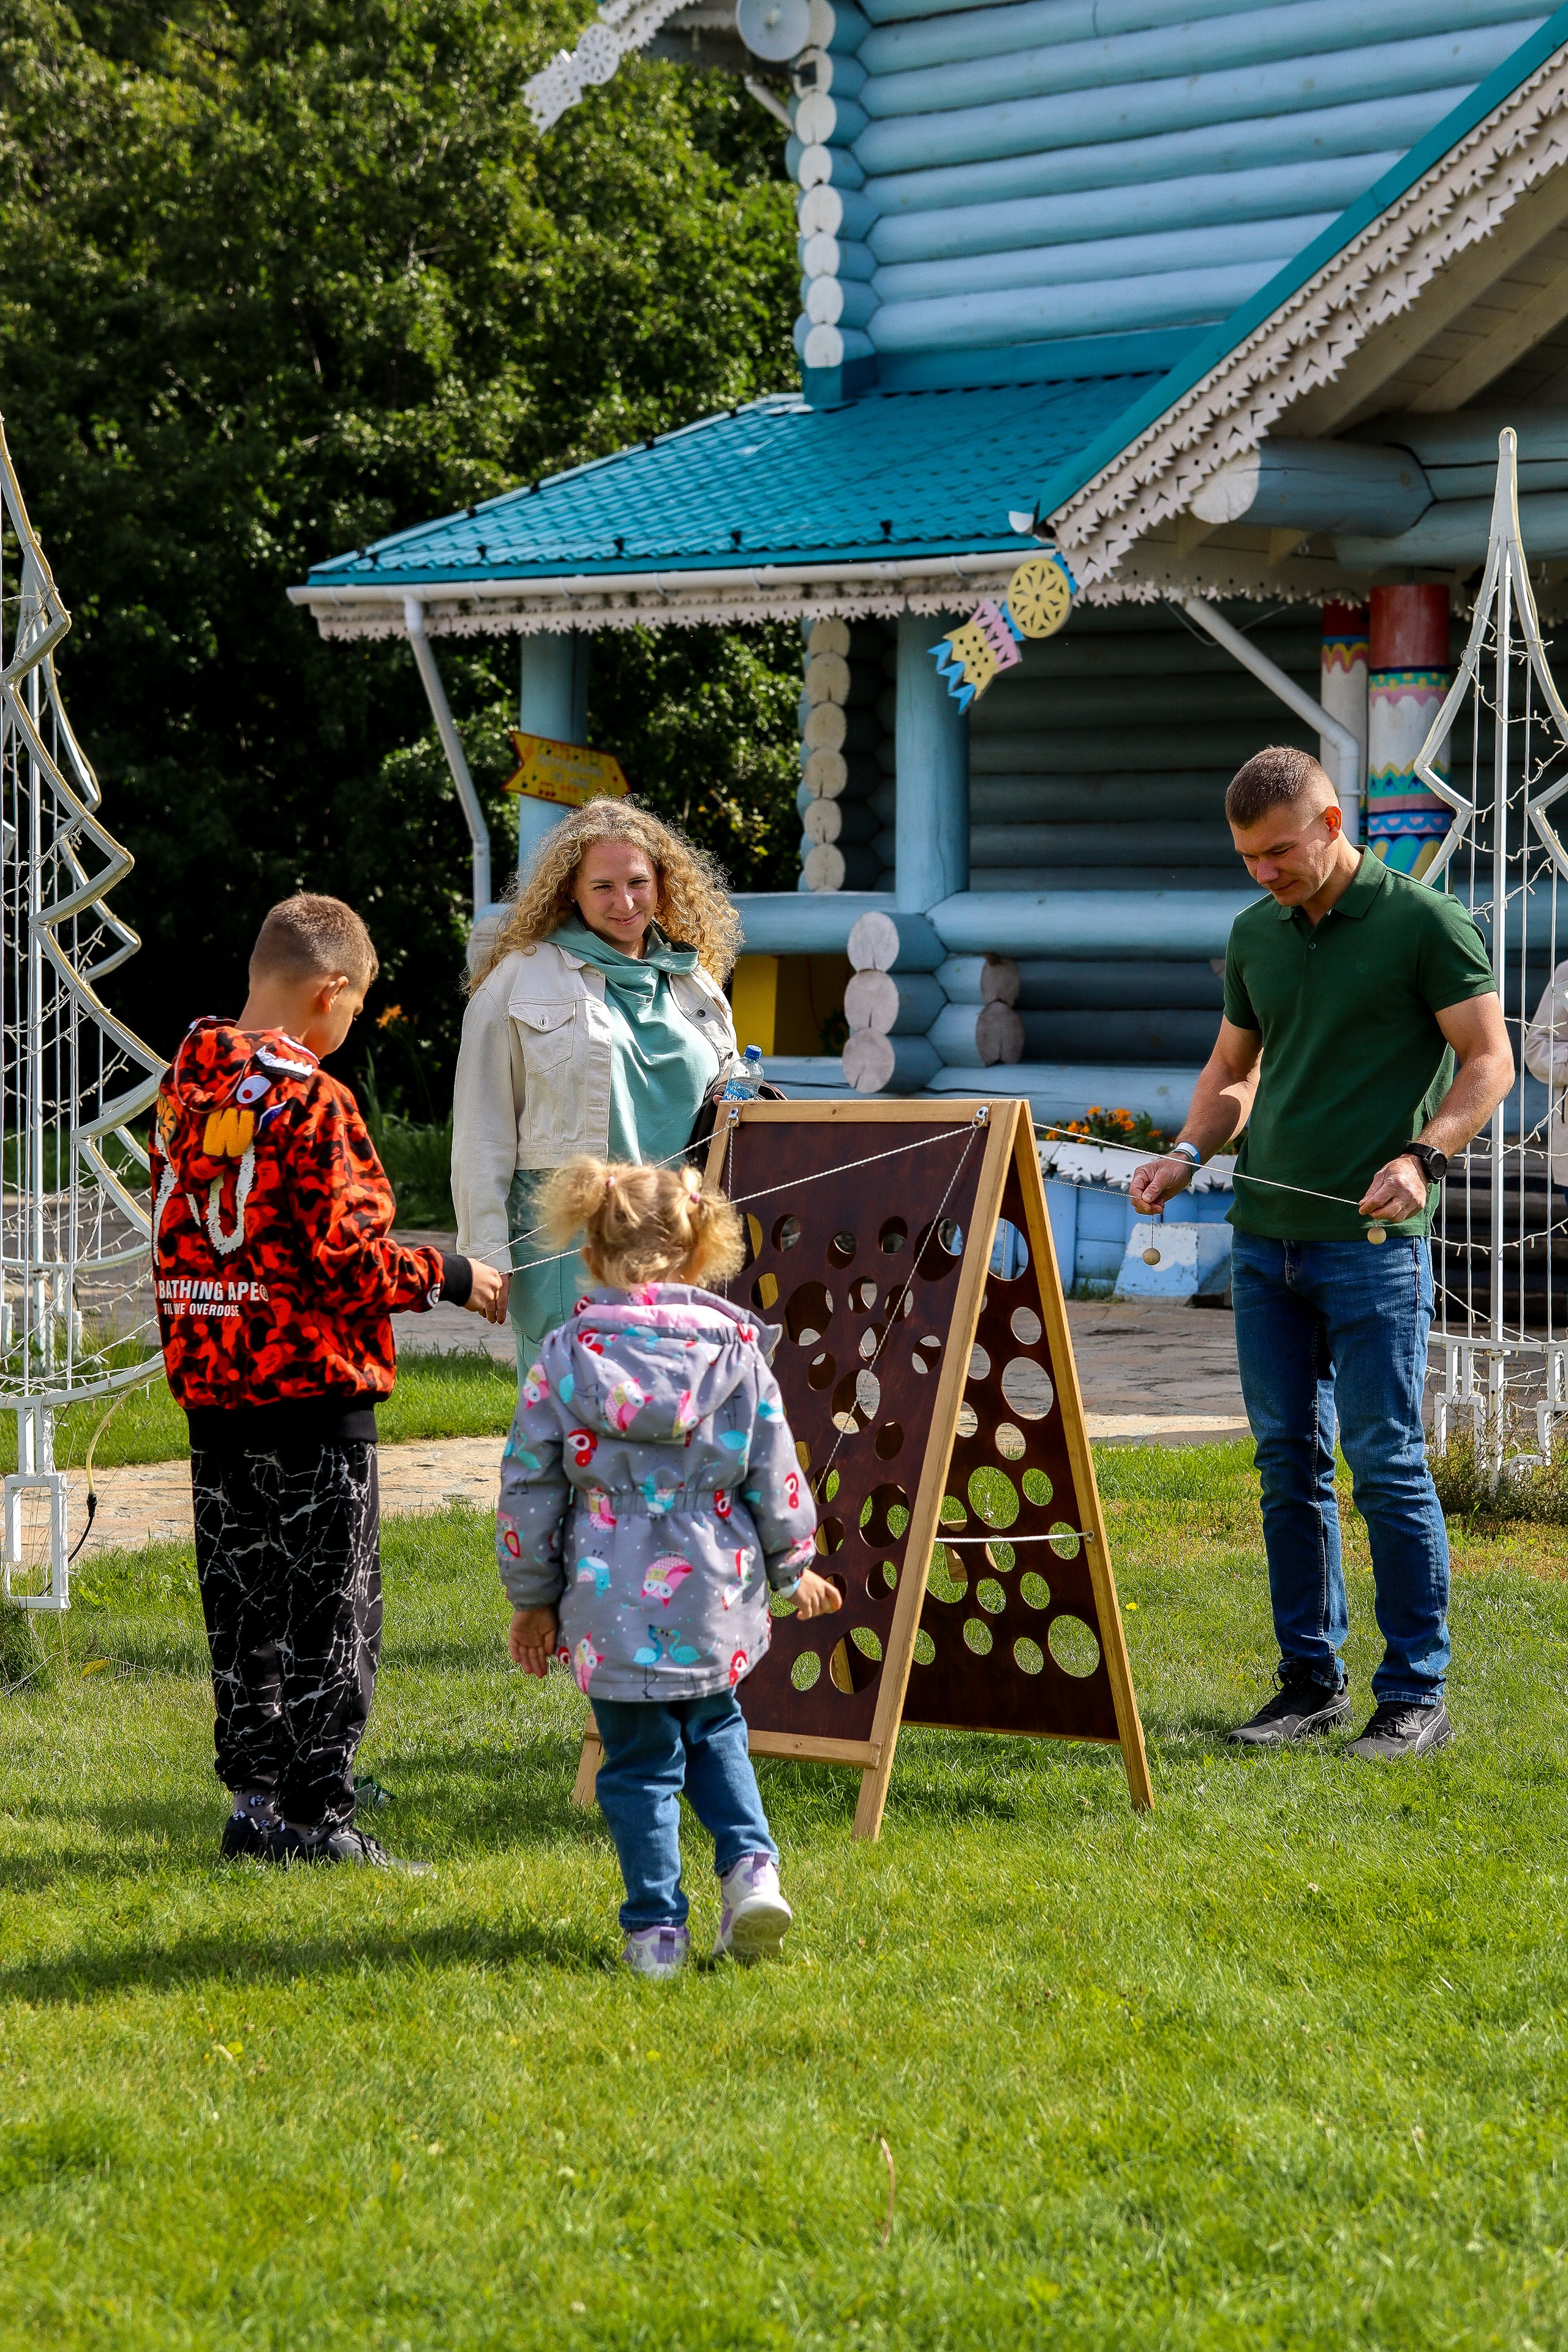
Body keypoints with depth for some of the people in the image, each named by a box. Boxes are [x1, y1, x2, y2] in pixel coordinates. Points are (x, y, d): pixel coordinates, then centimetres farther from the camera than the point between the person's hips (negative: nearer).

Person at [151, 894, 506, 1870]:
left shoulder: (185, 1088, 7)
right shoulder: (310, 1101, -16)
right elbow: (337, 1256, -18)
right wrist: (447, 1277, -6)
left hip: (212, 1385, 7)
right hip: (312, 1386, -7)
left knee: (243, 1600, 14)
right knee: (330, 1606, 0)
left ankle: (255, 1795, 18)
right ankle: (315, 1816, 1)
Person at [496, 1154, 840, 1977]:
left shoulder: (565, 1357, -4)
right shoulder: (734, 1348, -2)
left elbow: (529, 1486, 0)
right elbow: (772, 1469, 4)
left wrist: (532, 1599, 10)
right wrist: (792, 1567, 18)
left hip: (612, 1600, -1)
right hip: (715, 1592, 2)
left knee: (640, 1761, 9)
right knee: (714, 1728, 24)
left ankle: (655, 1931, 7)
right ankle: (750, 1865, 6)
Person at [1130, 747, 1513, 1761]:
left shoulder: (1425, 923, -6)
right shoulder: (1255, 935, 12)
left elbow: (1490, 1060, -5)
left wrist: (1423, 1154, -20)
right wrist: (1188, 1153, 5)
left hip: (1373, 1241, -6)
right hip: (1265, 1236, 6)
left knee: (1387, 1466, -5)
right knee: (1288, 1465, 8)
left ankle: (1417, 1696, 1)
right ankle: (1312, 1679, 17)